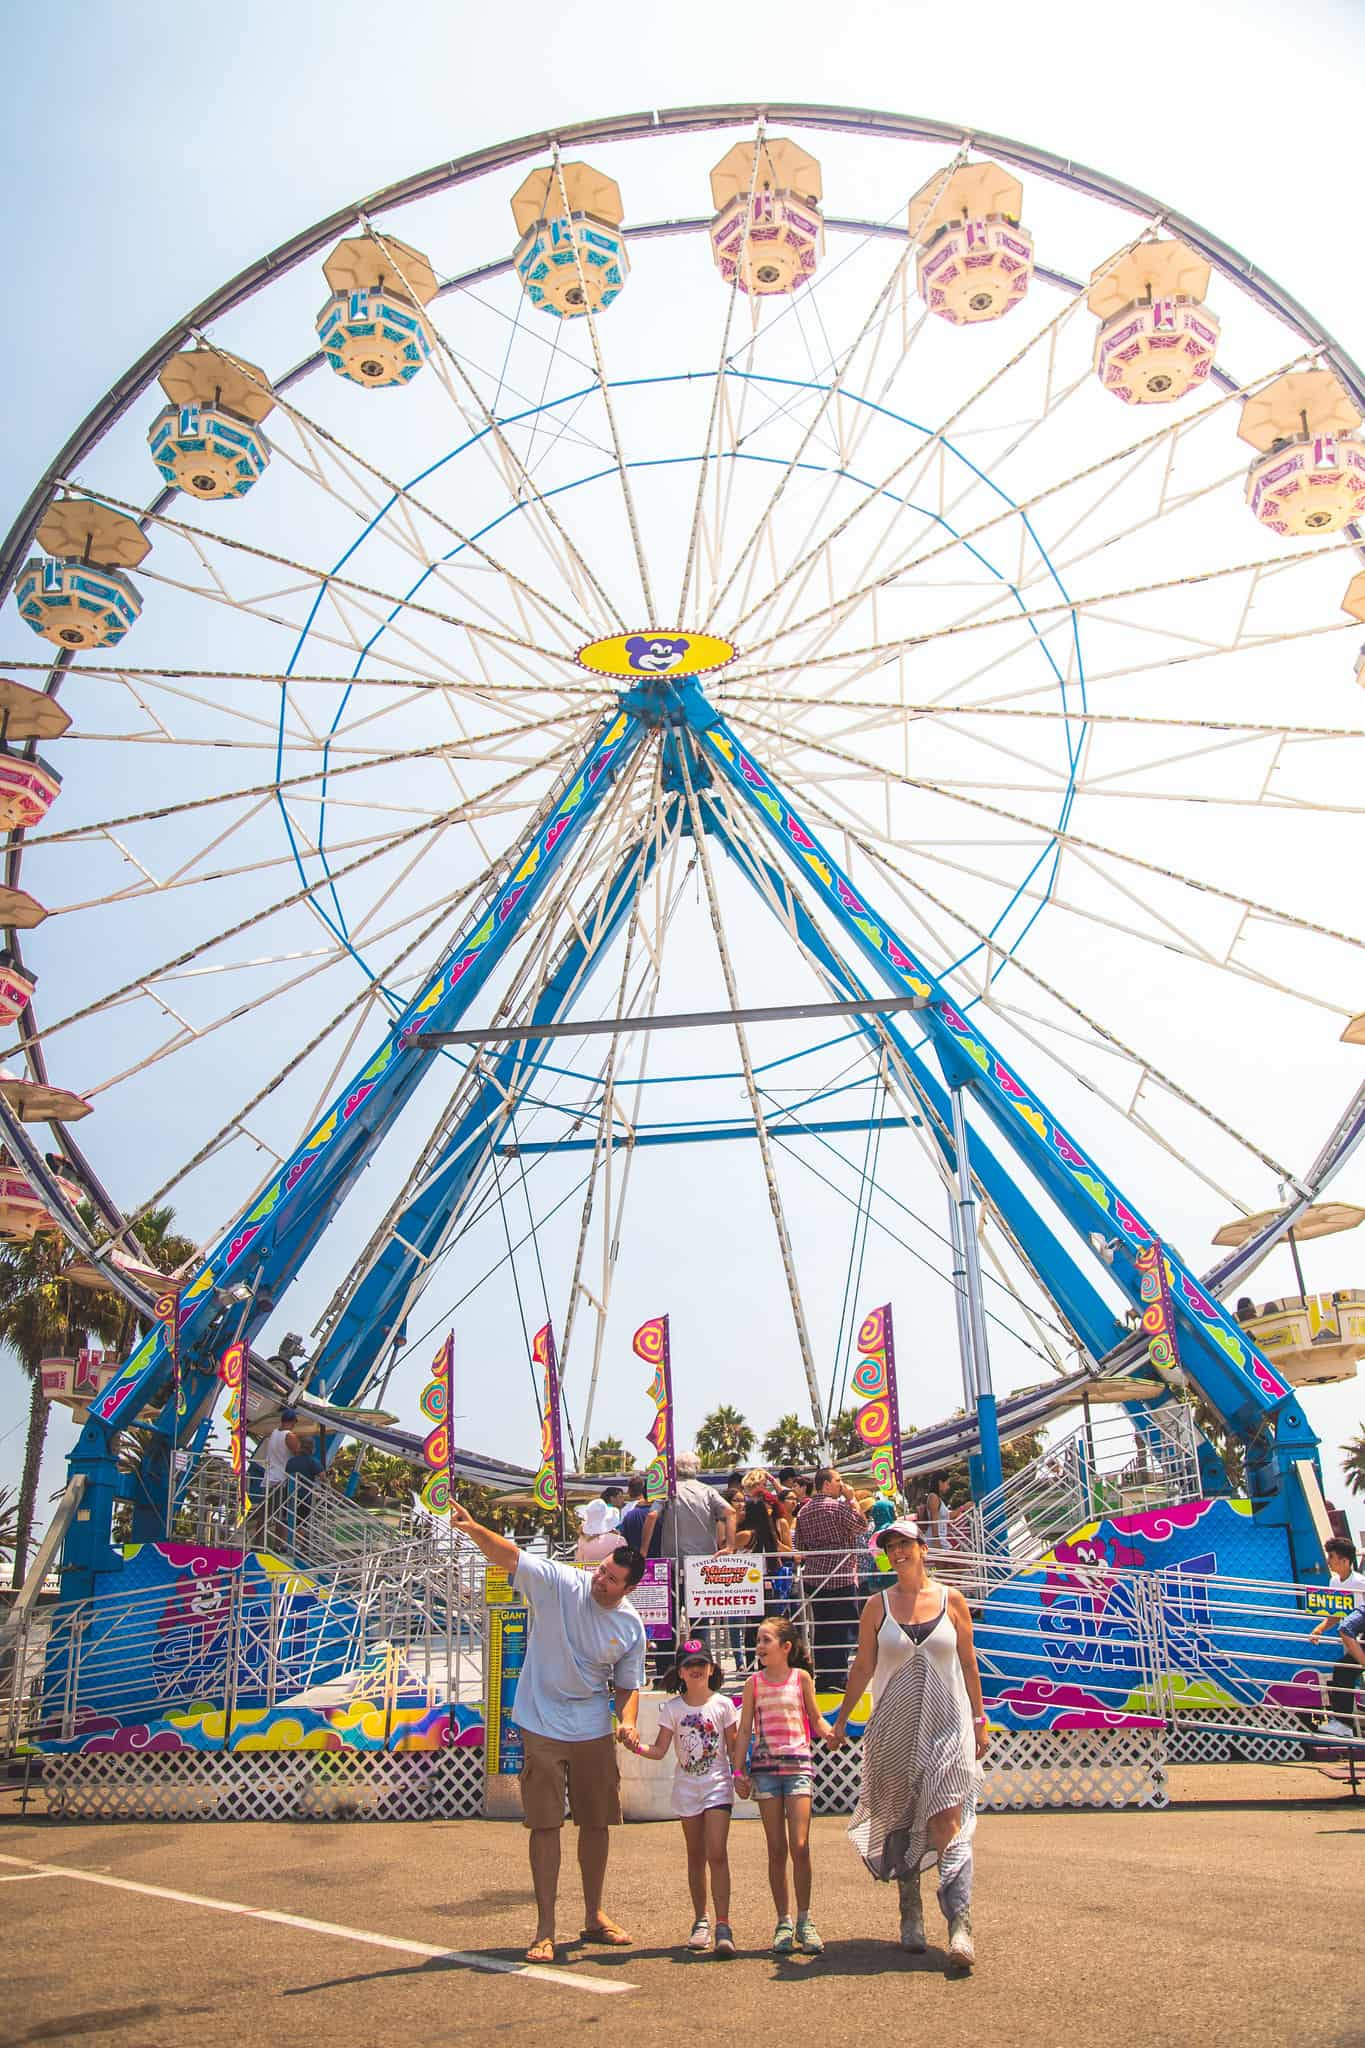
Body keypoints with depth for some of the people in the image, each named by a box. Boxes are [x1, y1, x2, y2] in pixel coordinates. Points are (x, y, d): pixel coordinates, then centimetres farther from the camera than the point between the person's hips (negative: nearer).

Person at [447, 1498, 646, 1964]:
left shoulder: (632, 1627, -4)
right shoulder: (559, 1583, -14)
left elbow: (628, 1685, 7)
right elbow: (509, 1556, -25)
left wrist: (627, 1721, -14)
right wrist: (473, 1528, -43)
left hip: (594, 1732, 3)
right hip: (542, 1728, -3)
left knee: (596, 1823, 12)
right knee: (545, 1824, -3)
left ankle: (593, 1916, 30)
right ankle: (545, 1929, 8)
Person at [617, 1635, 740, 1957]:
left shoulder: (722, 1704, -2)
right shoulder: (673, 1708, 0)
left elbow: (733, 1748, 3)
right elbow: (659, 1750, -4)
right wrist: (636, 1746, -21)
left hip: (718, 1785, -2)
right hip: (686, 1786, 2)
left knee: (717, 1854, -12)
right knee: (696, 1856, 11)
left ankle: (723, 1926, -11)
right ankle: (700, 1921, 24)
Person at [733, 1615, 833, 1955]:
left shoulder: (801, 1677, 3)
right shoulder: (754, 1683, 6)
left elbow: (816, 1720, 8)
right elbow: (744, 1730, 7)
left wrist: (832, 1732, -12)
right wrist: (738, 1772, 3)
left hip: (798, 1765, -1)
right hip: (764, 1767, 1)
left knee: (800, 1847, -8)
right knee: (777, 1850, 3)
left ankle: (804, 1920, 7)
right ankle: (783, 1922, 14)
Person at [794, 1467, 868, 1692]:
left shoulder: (803, 1511, 9)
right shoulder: (839, 1506, -12)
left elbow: (800, 1545, 12)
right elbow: (862, 1526, -4)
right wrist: (852, 1500, 0)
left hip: (813, 1577, 7)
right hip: (840, 1576, -7)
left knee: (820, 1627, 12)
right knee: (845, 1627, -1)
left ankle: (822, 1676, 14)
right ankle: (836, 1678, -3)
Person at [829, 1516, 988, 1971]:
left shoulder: (951, 1600, 1)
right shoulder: (878, 1605, 2)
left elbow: (968, 1664, 8)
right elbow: (862, 1667, 7)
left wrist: (979, 1720, 9)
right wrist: (841, 1720, 6)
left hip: (948, 1724, -1)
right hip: (894, 1728, 1)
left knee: (949, 1822, -11)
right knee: (900, 1823, 7)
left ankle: (960, 1925, -13)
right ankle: (911, 1916, 22)